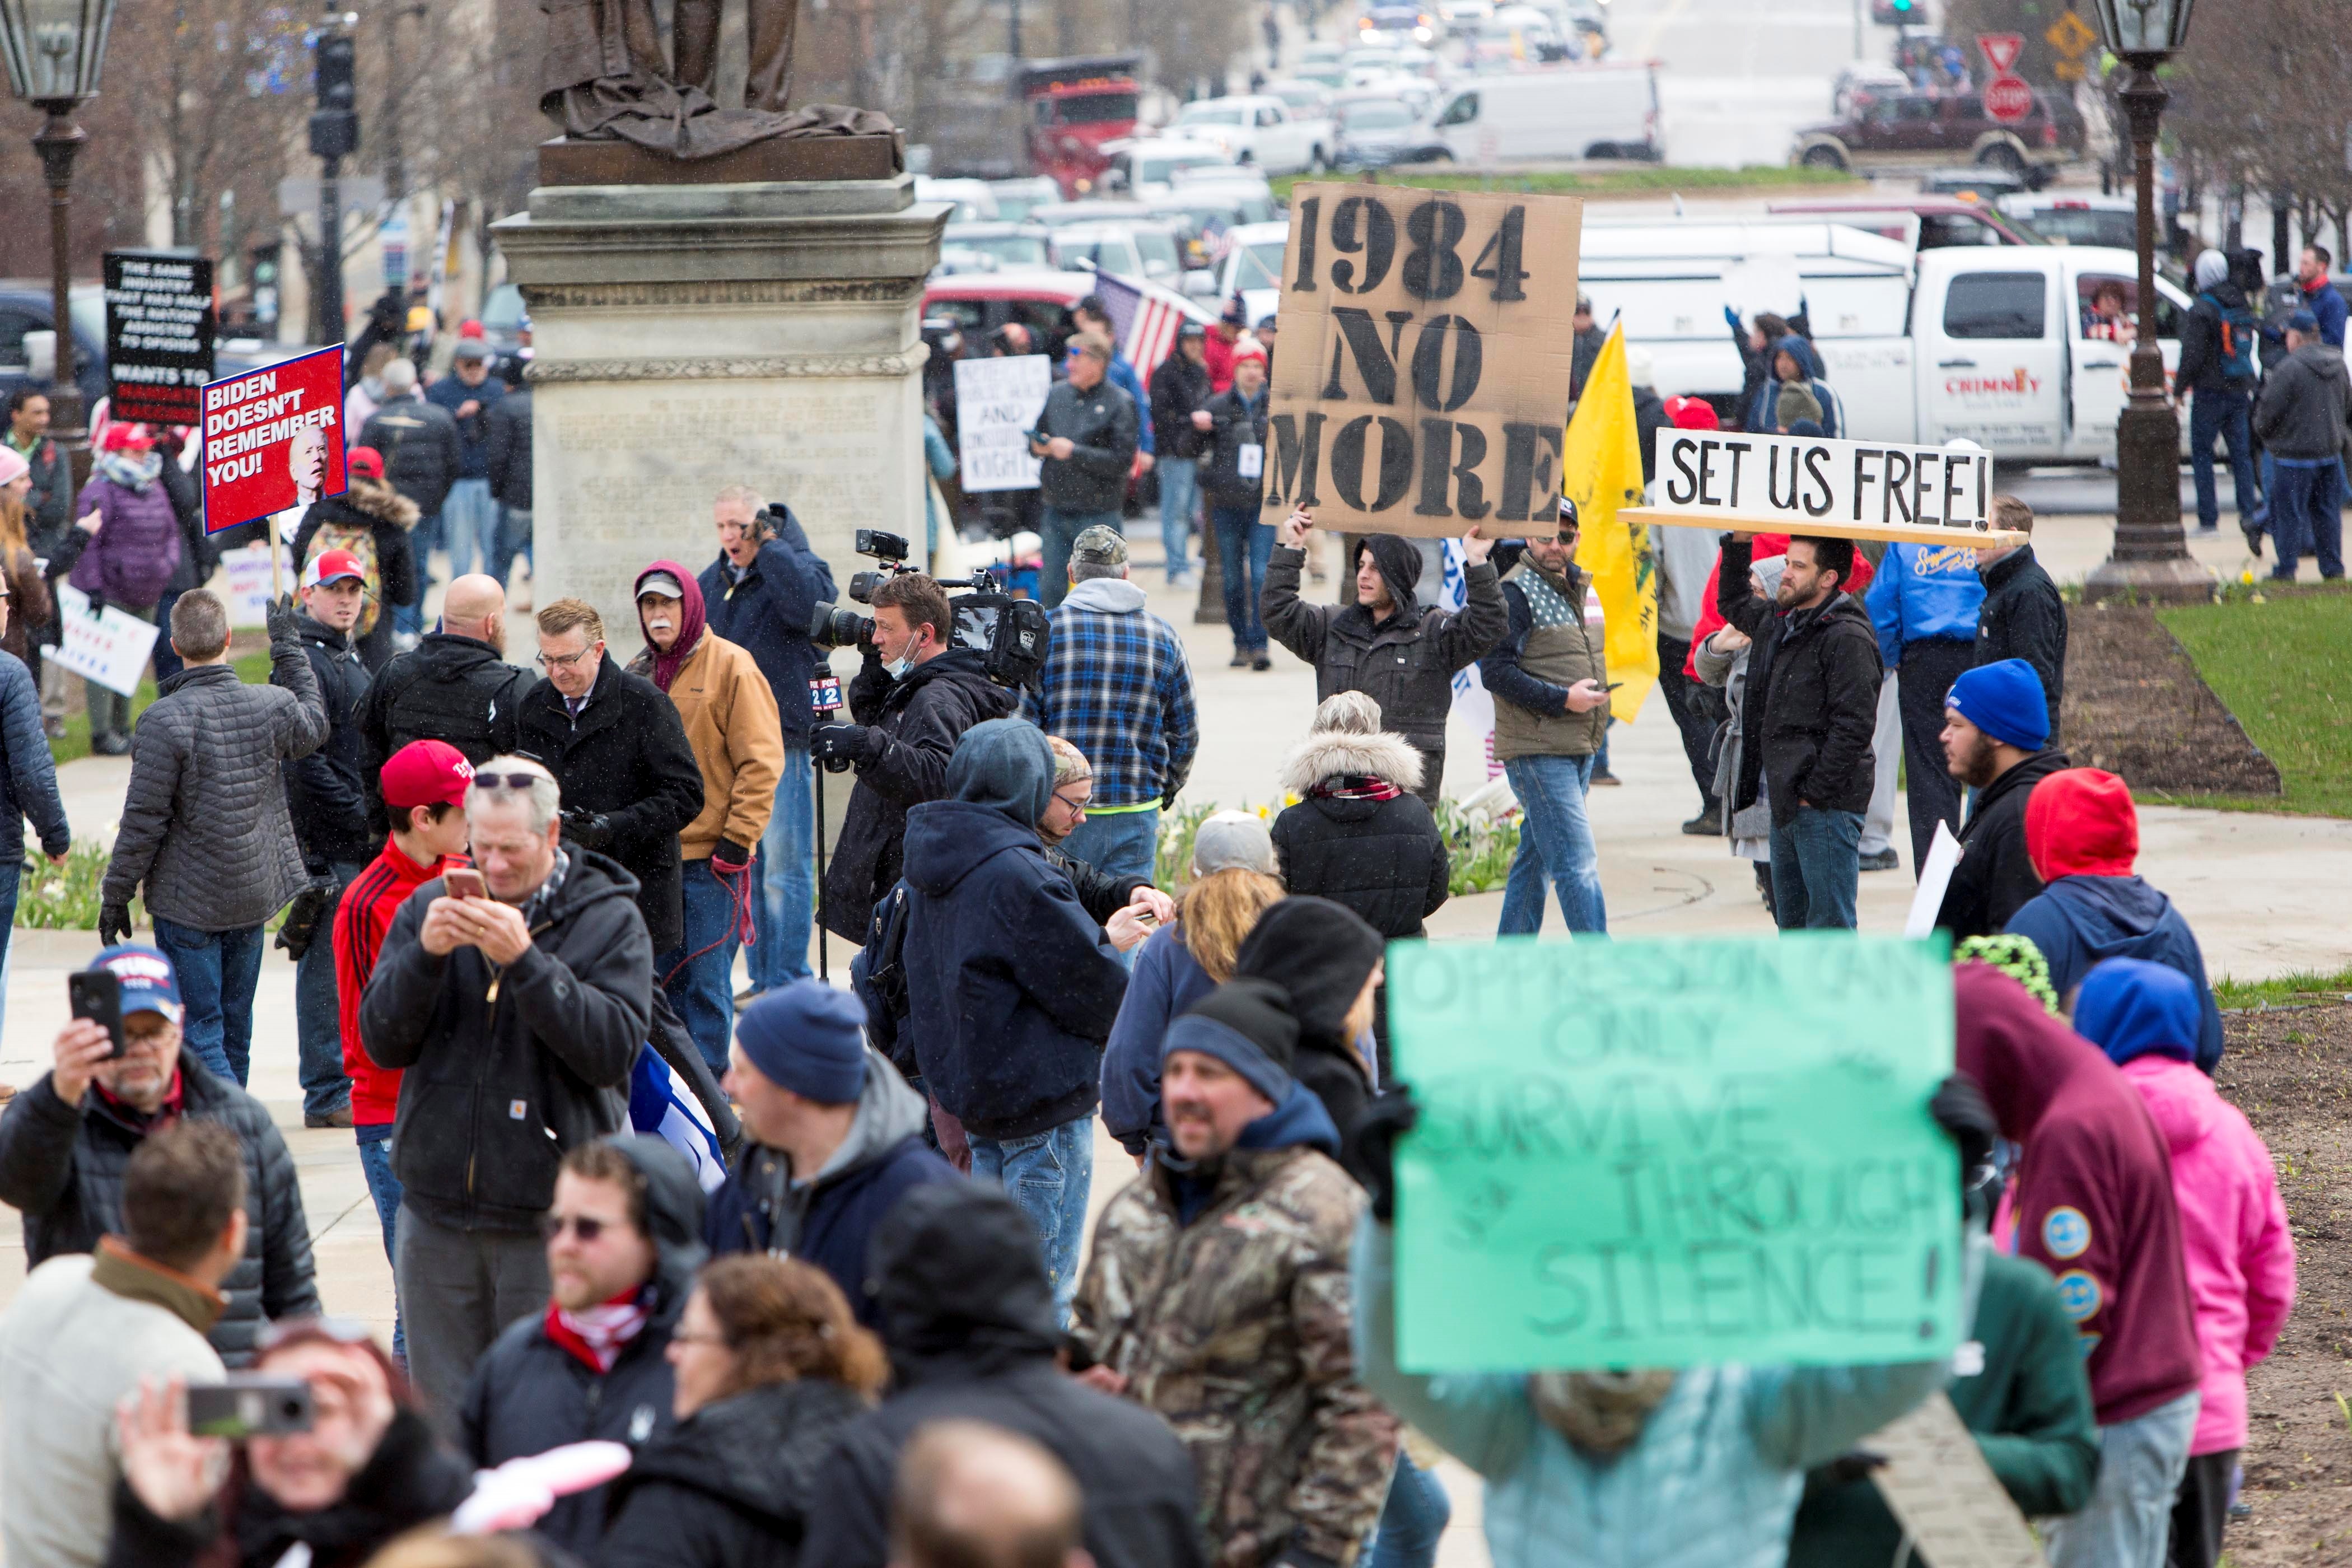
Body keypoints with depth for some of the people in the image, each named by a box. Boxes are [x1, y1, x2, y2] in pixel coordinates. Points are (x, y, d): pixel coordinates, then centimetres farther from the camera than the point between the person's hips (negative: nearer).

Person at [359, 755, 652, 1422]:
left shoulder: (609, 921, 0)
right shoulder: (431, 907, 9)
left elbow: (612, 1049, -13)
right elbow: (382, 1042, 3)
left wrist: (525, 963, -21)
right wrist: (426, 956, -14)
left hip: (548, 1221, -3)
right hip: (438, 1213, 3)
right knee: (440, 1411, 6)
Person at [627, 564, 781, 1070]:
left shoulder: (730, 668, -5)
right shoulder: (639, 673, 12)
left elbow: (760, 762, -8)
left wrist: (736, 842, -12)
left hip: (708, 857, -6)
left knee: (705, 981, -4)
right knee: (659, 976, 8)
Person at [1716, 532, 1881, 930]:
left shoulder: (1847, 637, -14)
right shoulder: (1779, 621, 13)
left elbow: (1853, 726, -19)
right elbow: (1733, 603, 36)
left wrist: (1814, 792, -17)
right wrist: (1739, 544, 22)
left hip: (1826, 806, -10)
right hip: (1784, 804, 10)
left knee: (1829, 925, -8)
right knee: (1792, 923, 16)